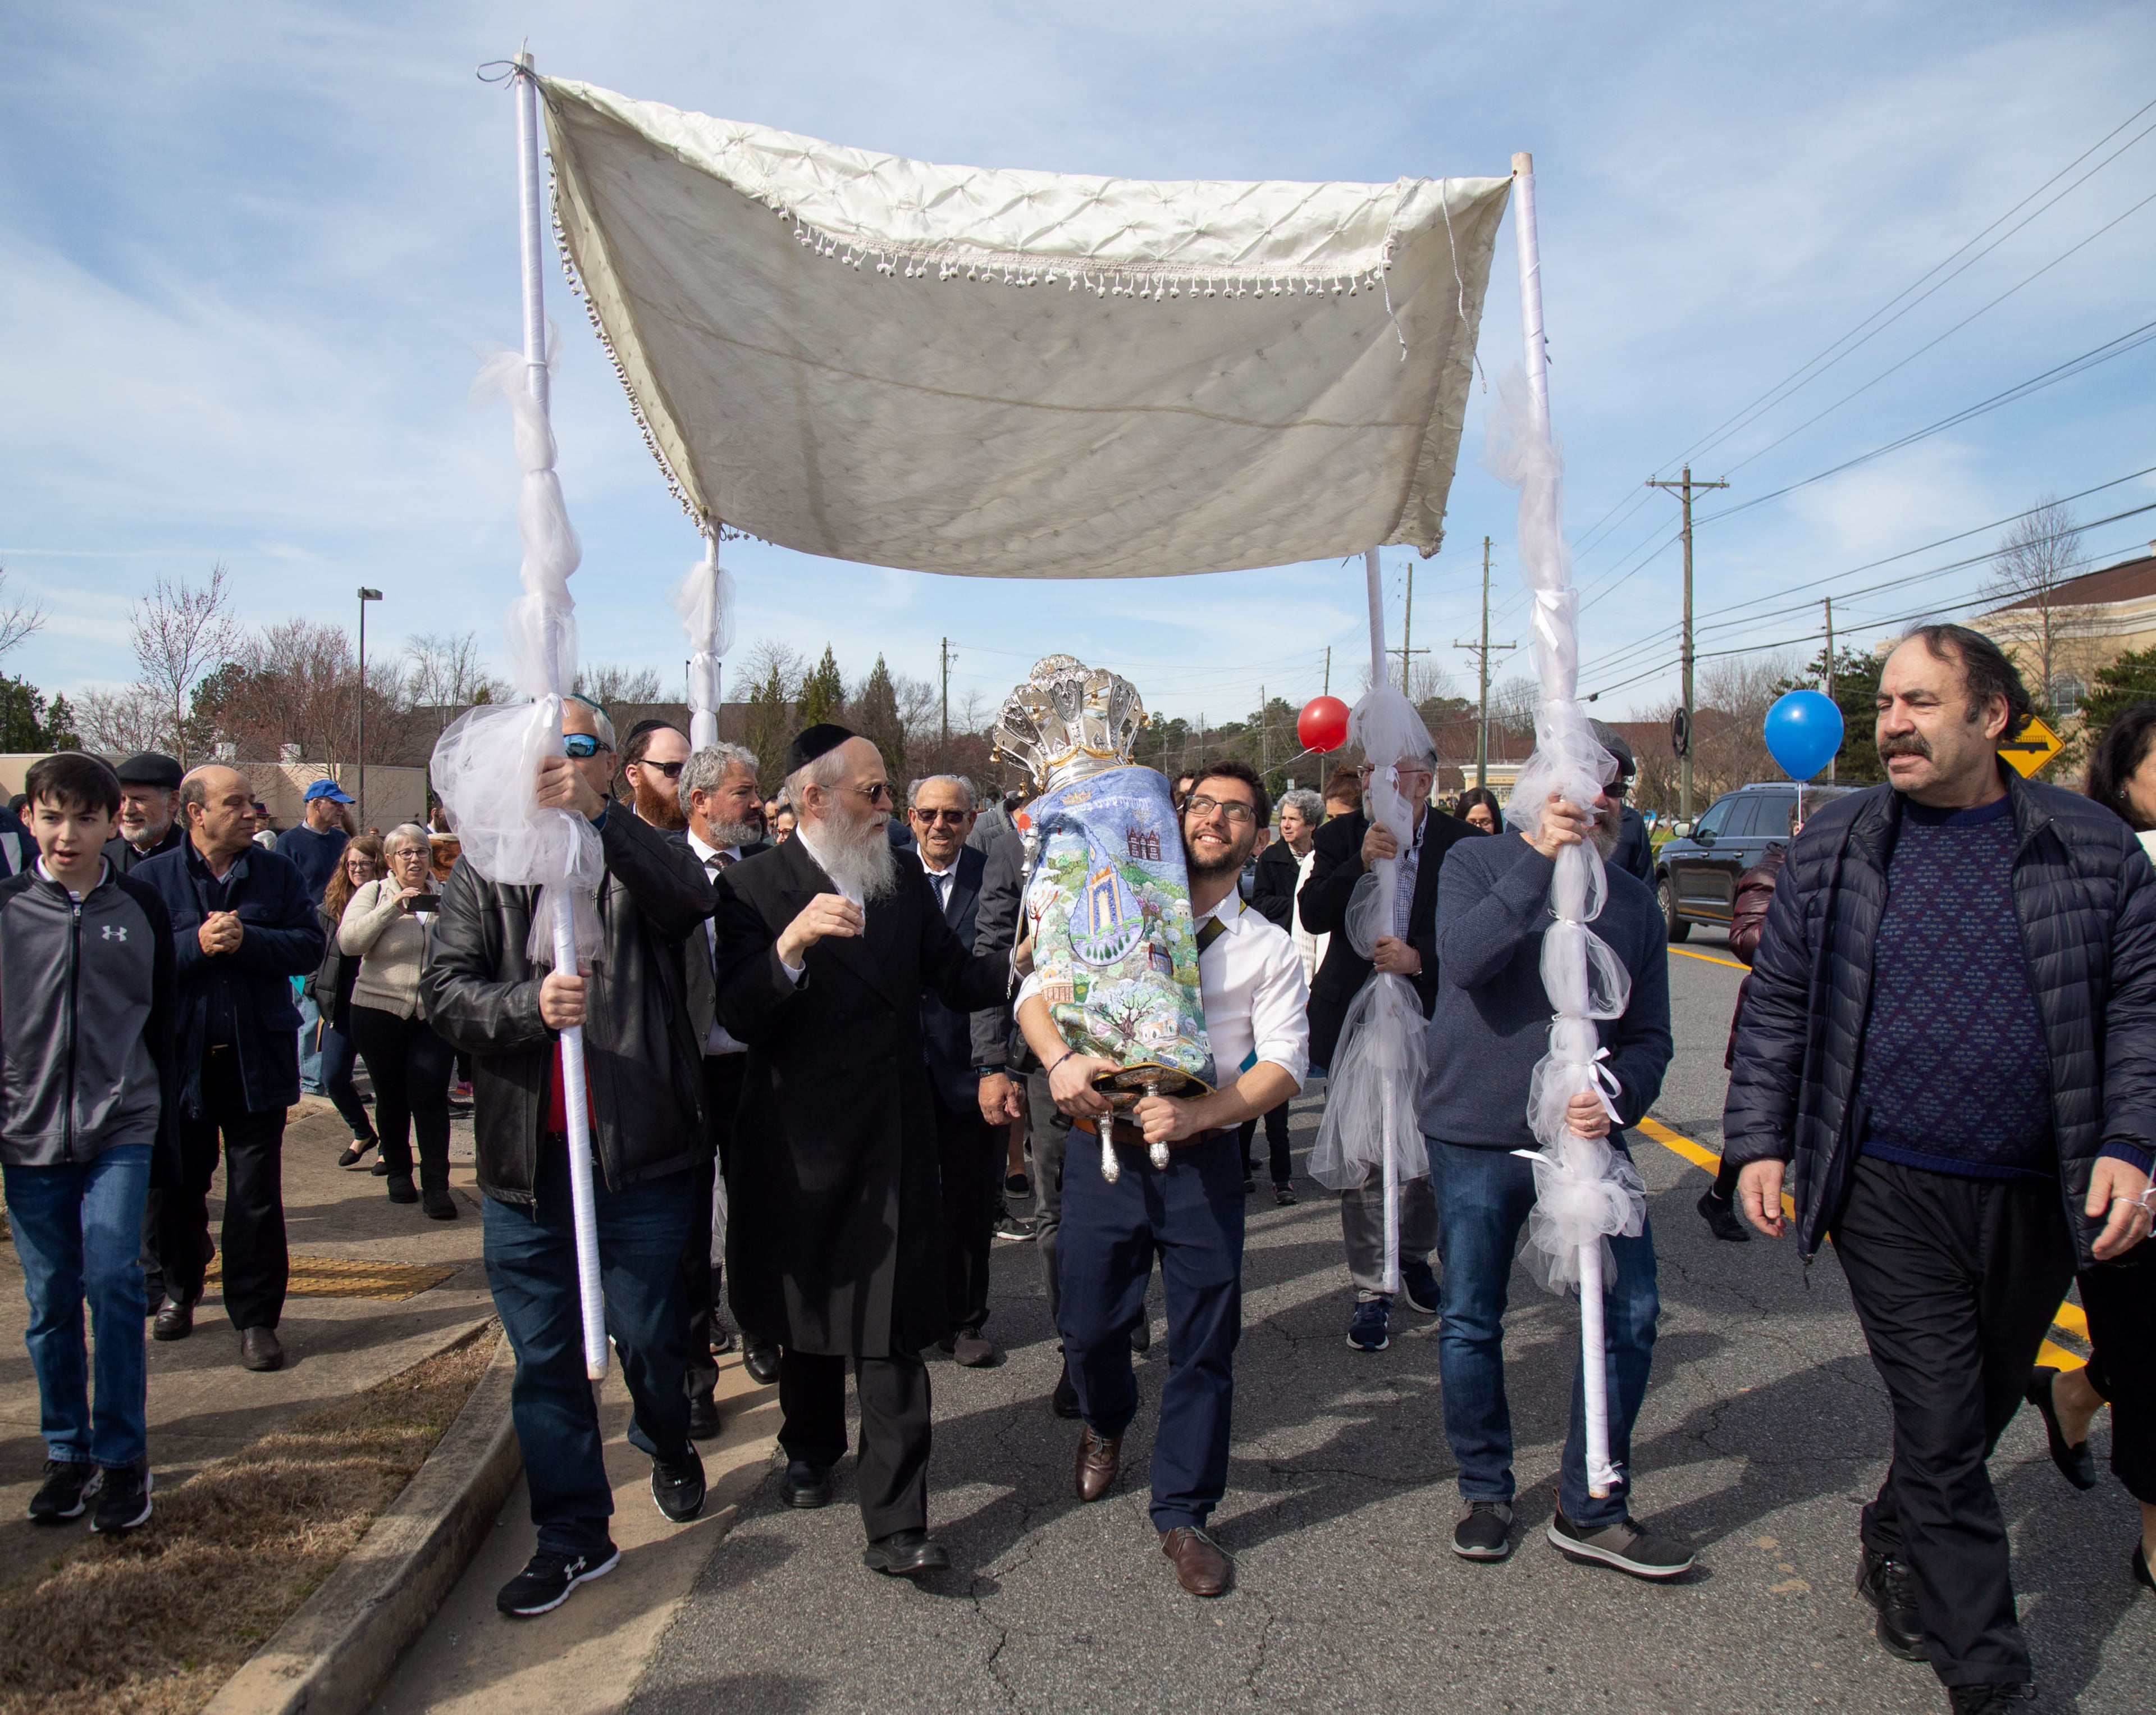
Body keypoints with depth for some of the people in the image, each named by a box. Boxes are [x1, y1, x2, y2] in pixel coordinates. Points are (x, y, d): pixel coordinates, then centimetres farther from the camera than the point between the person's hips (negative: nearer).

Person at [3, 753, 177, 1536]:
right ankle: (68, 1453, 23)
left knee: (113, 1280, -9)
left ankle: (123, 1457, 4)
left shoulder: (140, 908, 2)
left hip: (120, 1129, -1)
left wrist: (167, 1143, 8)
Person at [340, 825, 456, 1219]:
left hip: (434, 1014, 0)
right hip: (380, 1011, 0)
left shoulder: (445, 897, 9)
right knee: (391, 1096, 10)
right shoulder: (374, 893, 3)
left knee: (430, 1096, -8)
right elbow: (348, 942, -12)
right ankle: (398, 1172, 30)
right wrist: (392, 908, -20)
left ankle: (436, 1186, -4)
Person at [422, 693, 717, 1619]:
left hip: (642, 1154, -2)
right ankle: (572, 1534, 26)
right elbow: (444, 990, -2)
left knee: (650, 1336, 10)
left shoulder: (638, 856, 1)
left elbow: (691, 895, -22)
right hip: (523, 1159, 2)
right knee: (544, 1359, 10)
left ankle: (670, 1447, 42)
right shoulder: (485, 871, 7)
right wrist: (529, 1005, -22)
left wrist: (598, 815, -33)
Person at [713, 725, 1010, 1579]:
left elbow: (959, 979, 8)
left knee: (891, 1332, -2)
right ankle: (811, 1449, 45)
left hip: (895, 1137, 2)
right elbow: (738, 1018, -17)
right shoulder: (754, 887, -9)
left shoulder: (904, 878, 6)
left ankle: (895, 1525, 5)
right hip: (803, 1144, -2)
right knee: (810, 1312, 19)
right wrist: (791, 945, -34)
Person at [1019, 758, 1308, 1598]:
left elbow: (1284, 1064, -4)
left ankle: (1184, 1515, 24)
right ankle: (1105, 1424, 46)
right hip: (1104, 1145, 1)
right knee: (1089, 1325, 11)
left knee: (1203, 1345, 5)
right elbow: (1034, 992, 1)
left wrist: (1196, 1114, -21)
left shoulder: (1269, 949, 5)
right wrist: (1060, 1059, -20)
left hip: (1203, 1158, 0)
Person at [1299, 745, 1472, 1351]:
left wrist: (1421, 959, -22)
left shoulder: (1462, 843, -7)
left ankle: (1413, 1258, 39)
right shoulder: (1341, 837, -3)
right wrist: (1362, 862, -25)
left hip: (1430, 1018, 0)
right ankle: (1372, 1290, 13)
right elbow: (1313, 916, -13)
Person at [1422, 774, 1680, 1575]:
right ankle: (1485, 1492, 29)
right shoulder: (1479, 862, -2)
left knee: (1630, 1313, -1)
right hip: (1475, 1139, -3)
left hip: (1587, 1139, 3)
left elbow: (1650, 1034, 7)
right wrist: (1541, 860, -26)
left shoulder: (1632, 900, 8)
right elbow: (1466, 959, -21)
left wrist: (1617, 1097, -13)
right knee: (1470, 1323, 7)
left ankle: (1590, 1508, 18)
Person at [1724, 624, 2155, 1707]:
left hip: (2039, 1198, 2)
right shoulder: (1833, 848, 0)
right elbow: (1778, 1007, 3)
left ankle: (1896, 1551, 43)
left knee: (1975, 1417, 18)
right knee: (1942, 1435, -1)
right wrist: (1758, 1142, -2)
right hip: (1892, 1191, -2)